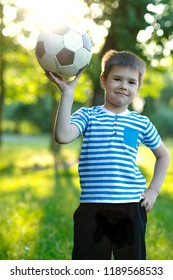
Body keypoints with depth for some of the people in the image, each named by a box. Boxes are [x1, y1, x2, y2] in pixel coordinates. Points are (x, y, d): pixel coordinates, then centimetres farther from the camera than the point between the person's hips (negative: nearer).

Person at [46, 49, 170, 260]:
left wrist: (153, 189, 12)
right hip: (92, 209, -2)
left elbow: (163, 155, 25)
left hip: (131, 208, 2)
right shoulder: (88, 116, 2)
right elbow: (62, 136, -19)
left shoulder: (142, 124, 9)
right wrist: (67, 93, -19)